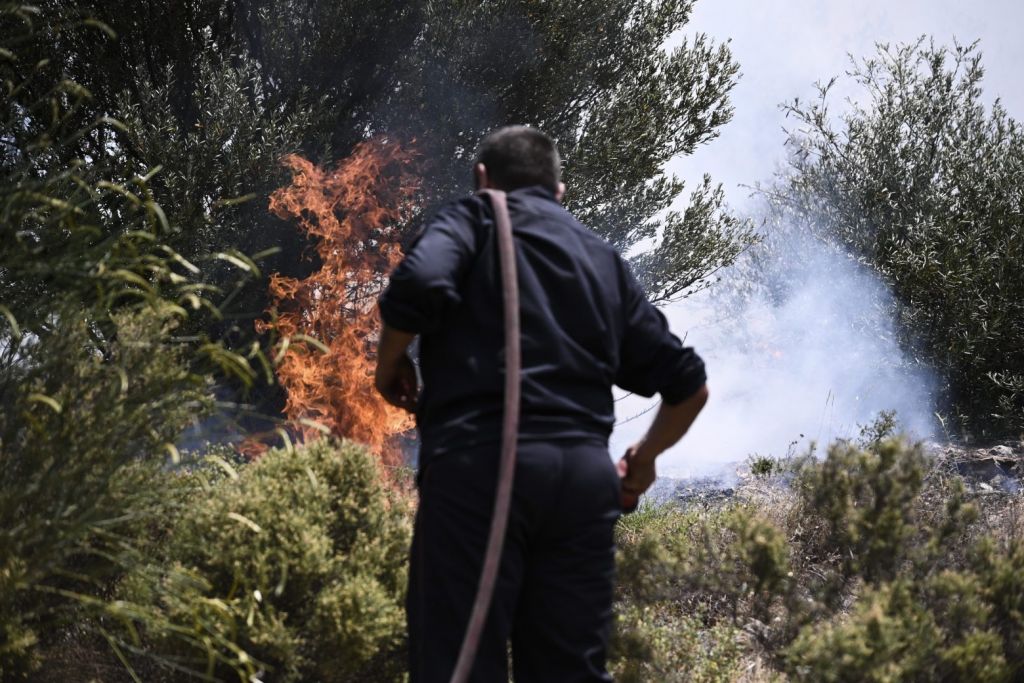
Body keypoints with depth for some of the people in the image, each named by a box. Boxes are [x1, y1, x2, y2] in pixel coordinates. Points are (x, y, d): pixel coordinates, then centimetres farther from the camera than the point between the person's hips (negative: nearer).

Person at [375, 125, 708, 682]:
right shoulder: (603, 259, 24)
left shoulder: (471, 219, 10)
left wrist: (391, 363, 6)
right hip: (585, 473, 5)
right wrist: (645, 457, 38)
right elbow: (688, 384, 22)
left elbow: (419, 285, -13)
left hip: (481, 462, -5)